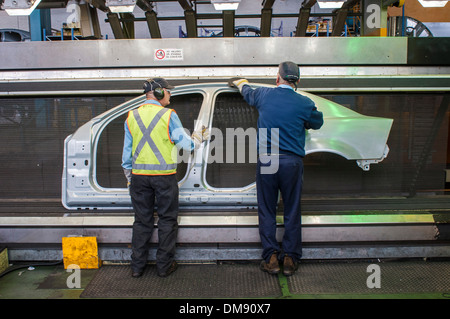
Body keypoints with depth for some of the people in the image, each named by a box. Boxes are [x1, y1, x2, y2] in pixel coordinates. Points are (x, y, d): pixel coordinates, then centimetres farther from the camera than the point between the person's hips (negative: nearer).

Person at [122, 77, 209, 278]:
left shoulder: (132, 117, 6)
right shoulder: (168, 115, -7)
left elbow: (127, 151, 9)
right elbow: (186, 144, -4)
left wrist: (129, 176, 18)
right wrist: (199, 138, 17)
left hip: (139, 176, 4)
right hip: (164, 176, -4)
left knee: (142, 220, 13)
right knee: (167, 220, 9)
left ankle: (137, 266, 19)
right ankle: (164, 265, 16)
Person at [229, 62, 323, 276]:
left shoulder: (263, 95, 3)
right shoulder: (305, 104, -1)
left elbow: (247, 92, 25)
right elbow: (317, 122, 18)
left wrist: (239, 82, 48)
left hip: (266, 161, 1)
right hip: (292, 163, 0)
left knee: (267, 211, 10)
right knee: (292, 212, 10)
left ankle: (271, 258, 13)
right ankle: (290, 259, 18)